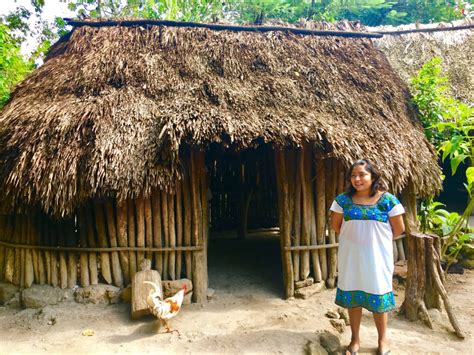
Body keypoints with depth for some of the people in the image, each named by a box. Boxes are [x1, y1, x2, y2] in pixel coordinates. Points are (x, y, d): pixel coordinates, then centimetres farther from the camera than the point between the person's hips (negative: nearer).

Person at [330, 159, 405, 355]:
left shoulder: (387, 199, -9)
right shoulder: (343, 199, -4)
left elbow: (399, 228, -1)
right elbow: (335, 224, 7)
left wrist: (379, 239, 8)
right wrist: (351, 237, 9)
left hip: (377, 256, -2)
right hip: (351, 257, 2)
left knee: (378, 297, 9)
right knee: (352, 296, 10)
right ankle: (355, 339, 28)